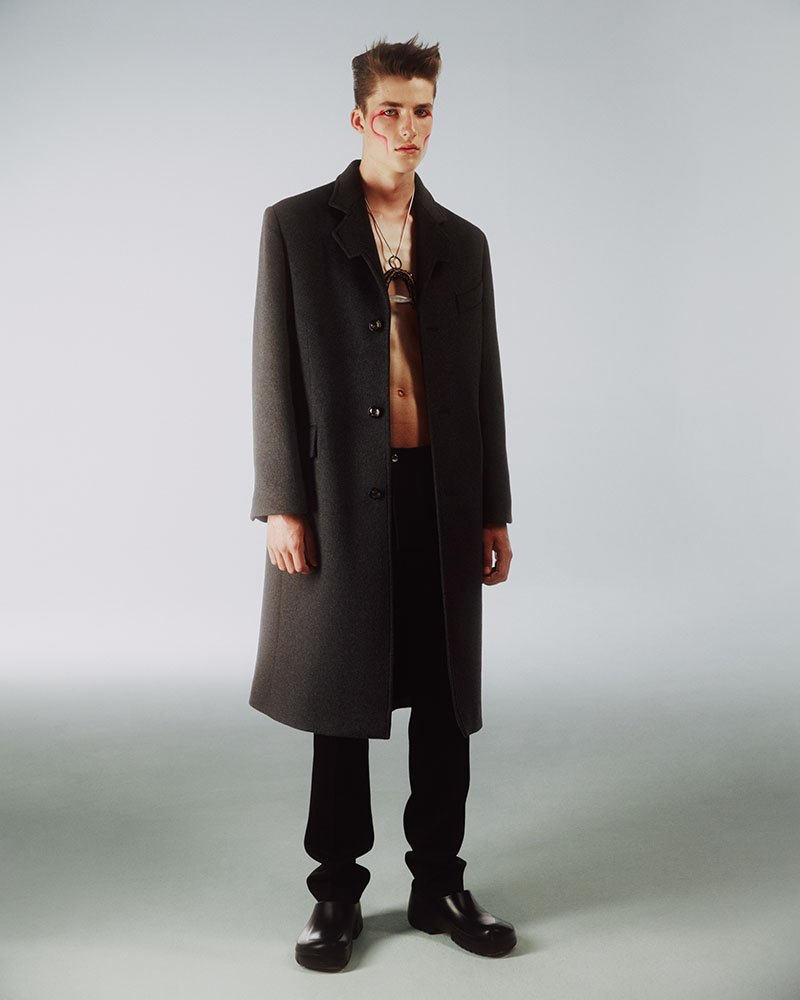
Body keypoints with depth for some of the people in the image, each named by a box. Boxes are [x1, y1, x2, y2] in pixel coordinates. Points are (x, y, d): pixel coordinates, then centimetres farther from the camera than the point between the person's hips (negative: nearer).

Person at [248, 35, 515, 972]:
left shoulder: (462, 242, 13)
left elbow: (483, 385, 12)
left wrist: (494, 512, 8)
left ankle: (439, 881, 25)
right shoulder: (295, 225, 3)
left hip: (442, 497, 3)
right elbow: (277, 373, -2)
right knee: (342, 702, 7)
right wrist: (282, 505, -9)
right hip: (343, 498, -3)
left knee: (444, 701, 9)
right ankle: (337, 892, 22)